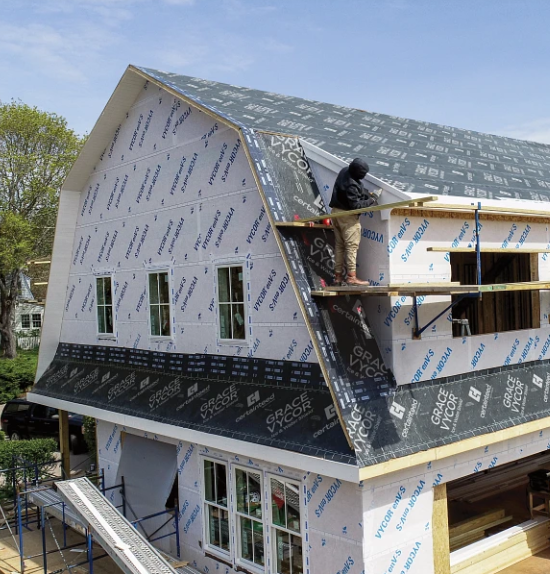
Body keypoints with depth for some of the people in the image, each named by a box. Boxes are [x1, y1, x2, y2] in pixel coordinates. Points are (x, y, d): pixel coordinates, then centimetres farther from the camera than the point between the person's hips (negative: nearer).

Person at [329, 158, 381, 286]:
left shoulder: (345, 171, 2)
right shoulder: (351, 185, -26)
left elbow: (359, 189, 15)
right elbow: (356, 205, -23)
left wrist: (368, 193, 3)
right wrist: (372, 200, -15)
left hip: (336, 212, 10)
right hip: (347, 216, -10)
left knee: (340, 245, 12)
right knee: (352, 245, -5)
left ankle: (338, 276, 15)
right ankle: (351, 277, -5)